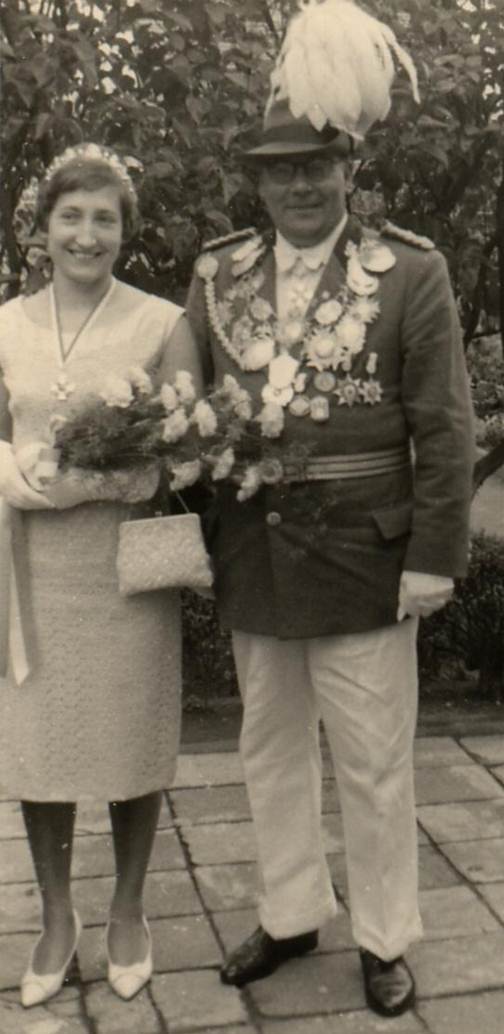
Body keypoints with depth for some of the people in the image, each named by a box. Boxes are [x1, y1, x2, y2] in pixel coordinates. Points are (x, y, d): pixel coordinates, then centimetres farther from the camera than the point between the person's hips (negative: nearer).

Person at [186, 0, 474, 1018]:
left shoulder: (411, 274, -4)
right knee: (269, 750, 17)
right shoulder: (216, 275, 6)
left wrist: (434, 557, -10)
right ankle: (289, 915, 37)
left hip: (363, 566, -4)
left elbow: (443, 427, -6)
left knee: (374, 761, 8)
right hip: (251, 564, 4)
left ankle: (383, 939, 28)